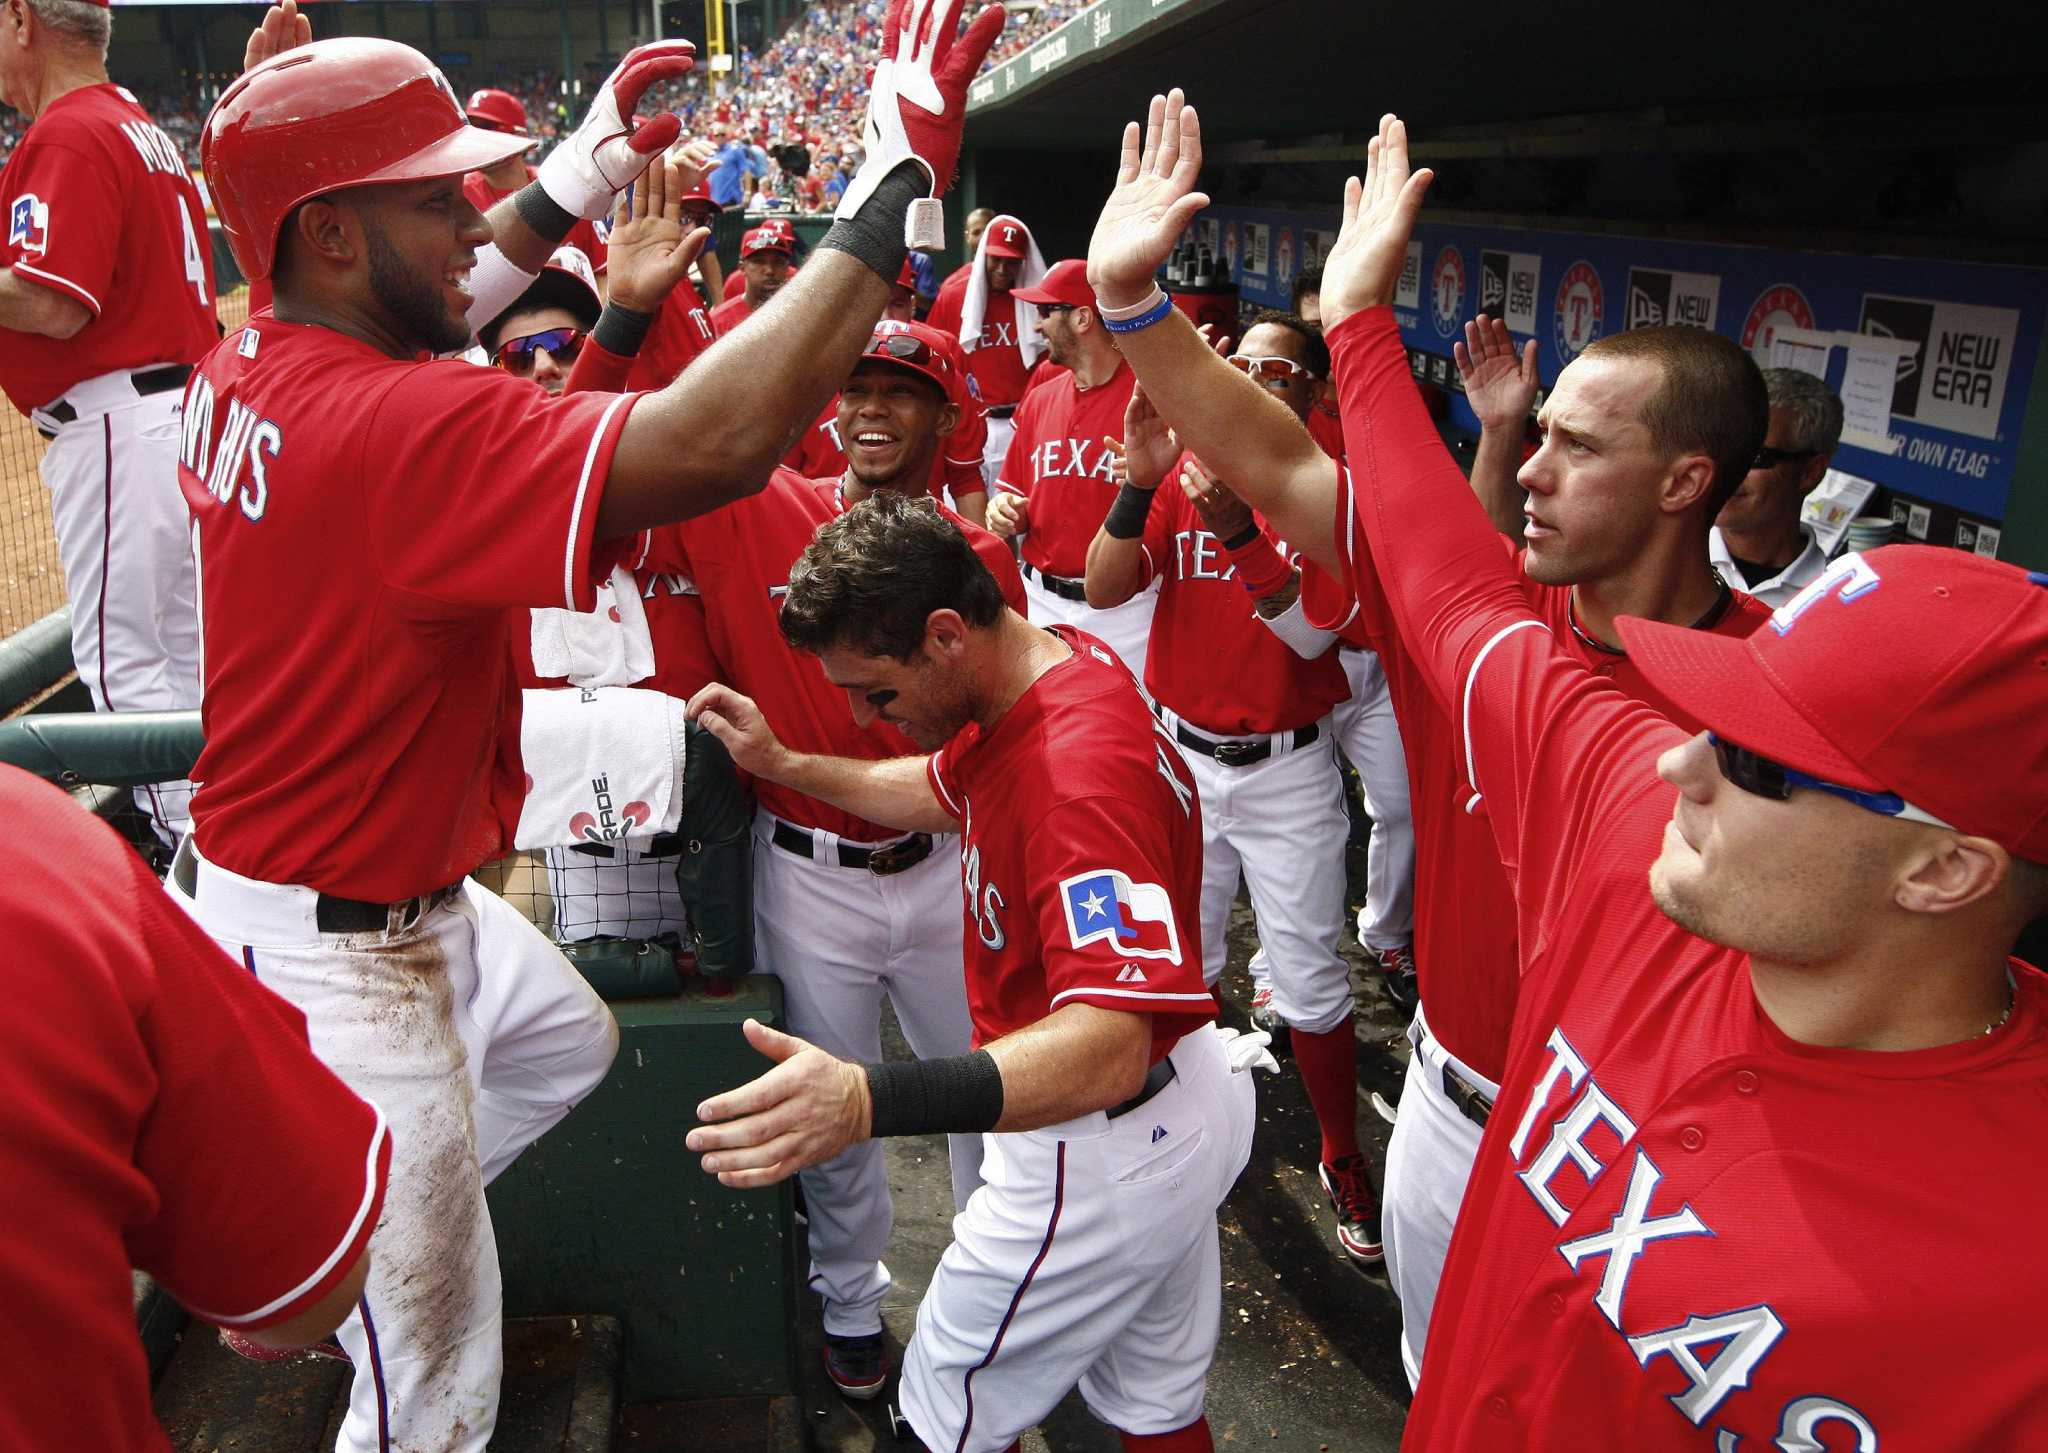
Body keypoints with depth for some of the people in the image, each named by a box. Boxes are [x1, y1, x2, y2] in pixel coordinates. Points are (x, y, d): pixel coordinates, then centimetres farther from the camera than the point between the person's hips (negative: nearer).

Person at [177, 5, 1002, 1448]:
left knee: (567, 1040, 34)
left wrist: (577, 177, 16)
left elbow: (422, 302, 20)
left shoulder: (244, 368, -2)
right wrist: (901, 178, -34)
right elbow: (718, 437, -43)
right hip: (333, 964, -9)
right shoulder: (392, 424, -31)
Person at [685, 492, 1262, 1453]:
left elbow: (1110, 1046, -43)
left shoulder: (1081, 769, -34)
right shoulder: (1051, 662, -2)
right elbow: (941, 793, 18)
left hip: (1104, 1152, -10)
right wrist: (782, 764, 10)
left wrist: (870, 1101, -56)